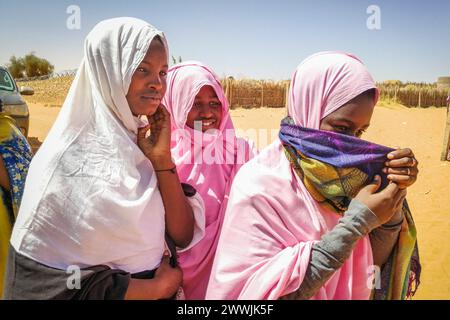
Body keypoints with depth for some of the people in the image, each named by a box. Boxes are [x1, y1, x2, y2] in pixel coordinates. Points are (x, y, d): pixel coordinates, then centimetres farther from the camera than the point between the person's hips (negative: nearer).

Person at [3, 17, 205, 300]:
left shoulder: (143, 141, -6)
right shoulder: (70, 156, -22)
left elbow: (185, 236, -7)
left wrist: (161, 159, -20)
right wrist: (158, 287, -15)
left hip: (161, 290, 5)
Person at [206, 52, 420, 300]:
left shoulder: (347, 173, -9)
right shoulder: (259, 183, -26)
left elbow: (373, 261, -5)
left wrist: (394, 194, -20)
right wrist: (356, 223, -31)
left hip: (346, 292, 5)